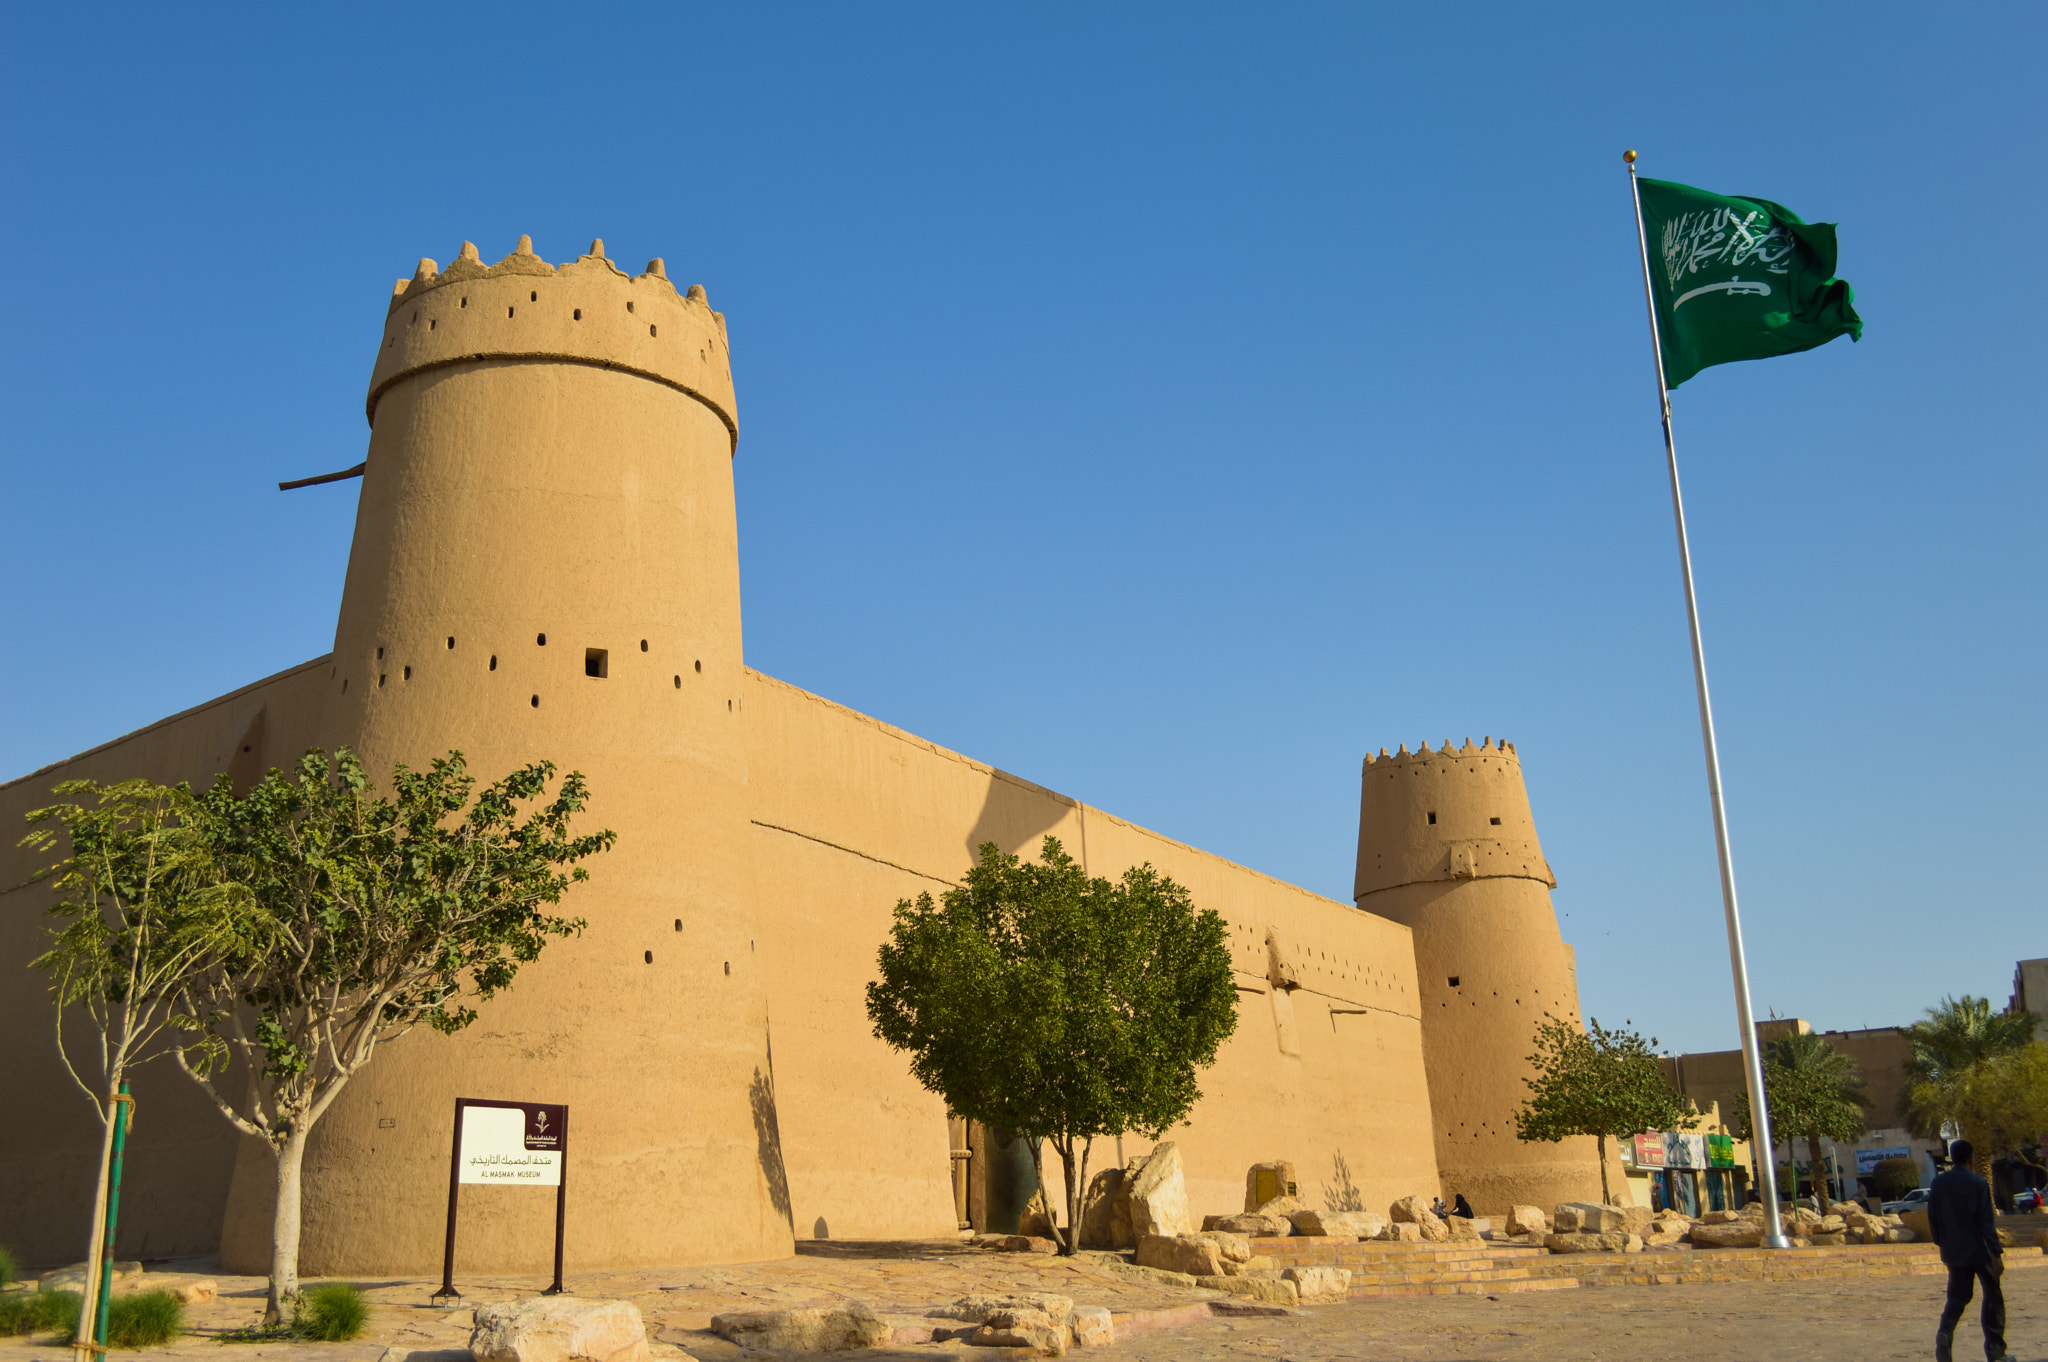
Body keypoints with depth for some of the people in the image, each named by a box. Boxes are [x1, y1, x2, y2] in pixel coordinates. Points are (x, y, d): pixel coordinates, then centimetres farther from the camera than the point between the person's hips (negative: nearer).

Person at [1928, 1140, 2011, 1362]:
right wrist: (1996, 1254, -12)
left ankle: (1945, 1332, -14)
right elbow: (1986, 1222, -14)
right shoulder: (1977, 1183, -10)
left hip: (1954, 1252, 4)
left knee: (1957, 1298, 11)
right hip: (1980, 1251, -4)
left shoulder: (1937, 1184, 4)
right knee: (1993, 1297, 11)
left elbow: (1933, 1221, 9)